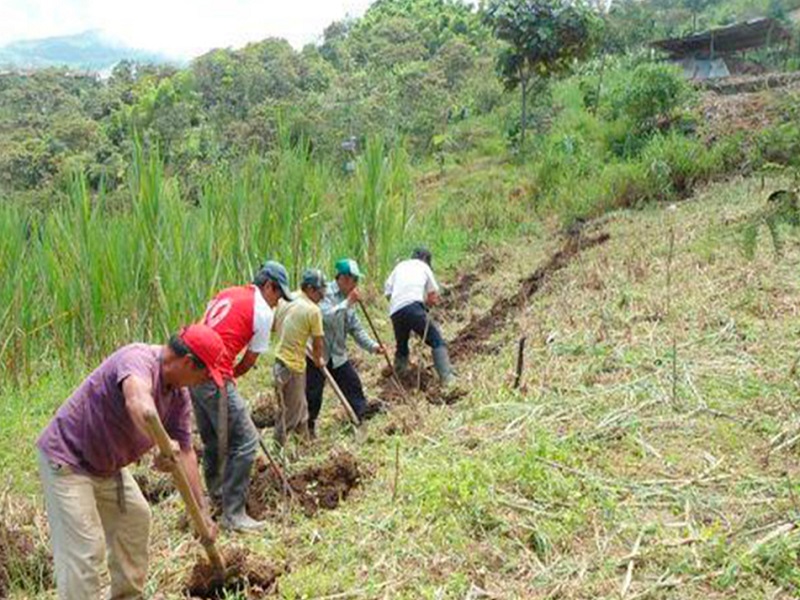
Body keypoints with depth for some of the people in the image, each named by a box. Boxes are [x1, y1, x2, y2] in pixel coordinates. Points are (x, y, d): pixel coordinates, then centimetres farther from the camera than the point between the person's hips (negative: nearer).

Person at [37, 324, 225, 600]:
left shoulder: (179, 396, -2)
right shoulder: (138, 359, -29)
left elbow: (185, 453, 1)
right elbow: (138, 402, -52)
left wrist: (202, 511, 1)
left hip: (105, 464, 10)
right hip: (67, 459, -10)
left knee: (135, 518, 19)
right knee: (85, 548, -12)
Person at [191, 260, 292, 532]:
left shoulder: (226, 294, 19)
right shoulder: (263, 311, -4)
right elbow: (249, 361, 0)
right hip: (215, 378, -9)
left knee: (213, 441, 22)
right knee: (245, 441, -4)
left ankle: (217, 499, 37)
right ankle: (232, 515, -2)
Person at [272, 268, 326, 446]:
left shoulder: (284, 300, 4)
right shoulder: (313, 310, -15)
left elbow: (274, 326, 15)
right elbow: (318, 343, -7)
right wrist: (319, 359, 11)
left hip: (281, 358, 8)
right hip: (292, 366, -8)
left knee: (300, 407, 21)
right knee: (289, 412, 4)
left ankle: (305, 442, 33)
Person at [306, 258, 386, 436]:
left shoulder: (348, 299, 9)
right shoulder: (326, 294, -15)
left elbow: (356, 328, 10)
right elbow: (327, 317, -32)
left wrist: (372, 346, -1)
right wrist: (348, 302, -32)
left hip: (338, 355, 7)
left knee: (353, 385, 6)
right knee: (313, 393, -1)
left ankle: (362, 420, 17)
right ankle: (308, 427, 15)